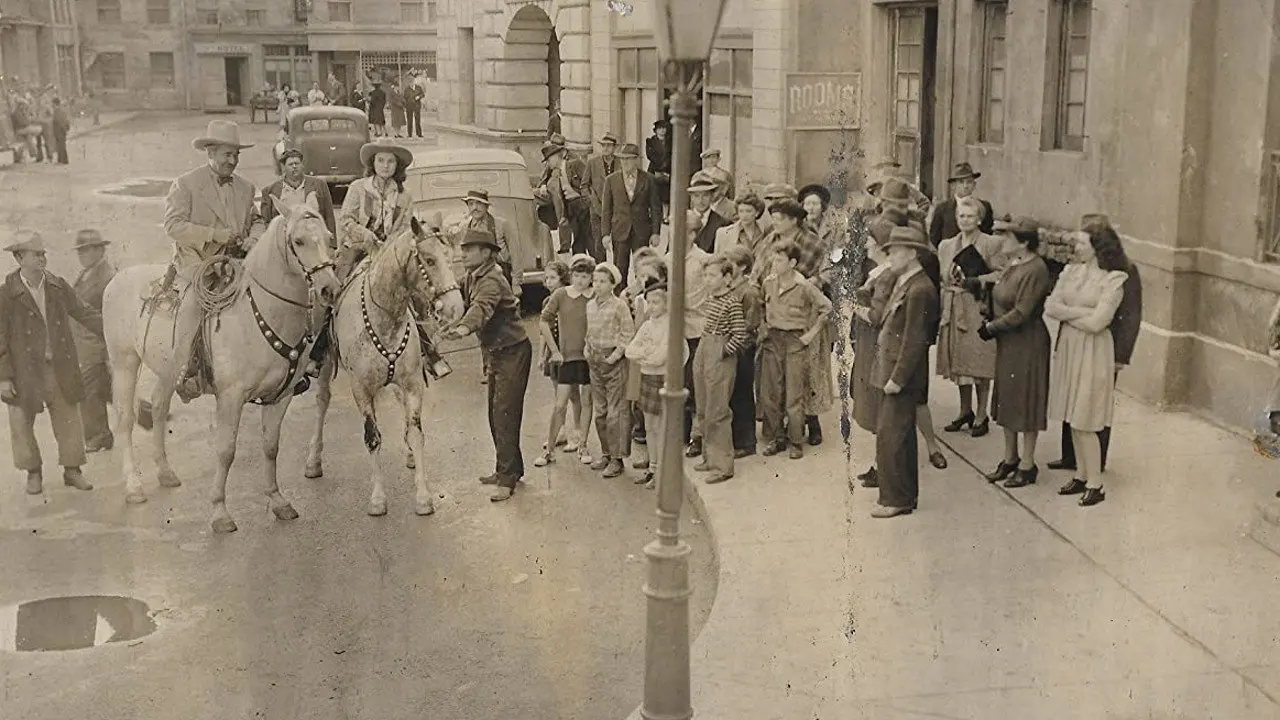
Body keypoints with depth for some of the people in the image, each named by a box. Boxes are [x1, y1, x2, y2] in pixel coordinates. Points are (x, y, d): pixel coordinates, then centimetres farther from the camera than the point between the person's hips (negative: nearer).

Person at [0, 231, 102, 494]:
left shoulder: (58, 286, 0)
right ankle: (33, 472, 26)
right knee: (22, 423, 8)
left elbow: (84, 314, 9)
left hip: (60, 367, 3)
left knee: (68, 419, 8)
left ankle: (72, 469, 23)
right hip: (24, 371, -3)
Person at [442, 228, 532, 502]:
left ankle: (506, 479, -8)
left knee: (505, 414, -10)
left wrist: (464, 327, -58)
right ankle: (510, 468, 28)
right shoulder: (471, 280, 10)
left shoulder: (491, 281, -22)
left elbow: (482, 307, -41)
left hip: (513, 351, -10)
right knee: (496, 414, 15)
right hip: (496, 353, 10)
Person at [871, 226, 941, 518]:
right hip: (893, 371, 10)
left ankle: (897, 499, 0)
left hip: (903, 375, -10)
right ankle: (906, 494, 26)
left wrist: (897, 379, -20)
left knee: (891, 437, -7)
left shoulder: (920, 289, -18)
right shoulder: (902, 282, 13)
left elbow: (915, 340, -20)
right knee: (901, 436, 16)